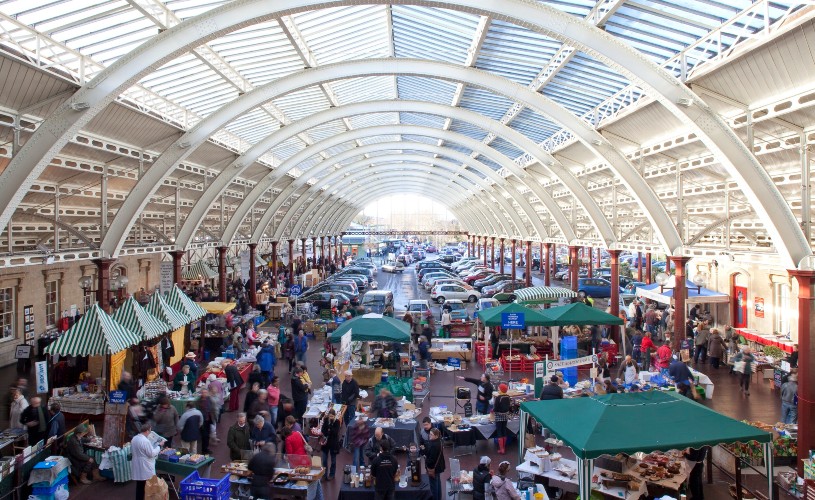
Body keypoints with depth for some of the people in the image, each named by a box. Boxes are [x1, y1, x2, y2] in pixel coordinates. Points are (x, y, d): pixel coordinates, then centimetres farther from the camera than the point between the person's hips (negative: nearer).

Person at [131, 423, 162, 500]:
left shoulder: (134, 438, 4)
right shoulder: (145, 441, -23)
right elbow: (152, 454, -18)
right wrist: (158, 447, -4)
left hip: (137, 468, 8)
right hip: (145, 469, -8)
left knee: (139, 486, 17)